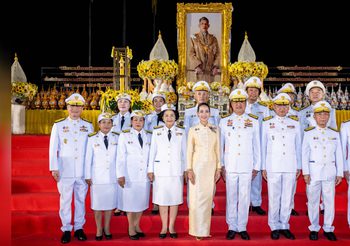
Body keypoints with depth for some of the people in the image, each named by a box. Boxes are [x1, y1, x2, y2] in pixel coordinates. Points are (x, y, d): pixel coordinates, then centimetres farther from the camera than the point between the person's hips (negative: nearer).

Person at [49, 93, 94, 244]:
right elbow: (53, 148, 2)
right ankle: (66, 229, 17)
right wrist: (54, 168, -4)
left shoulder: (88, 126, 7)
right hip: (65, 171, -1)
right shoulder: (58, 125, 4)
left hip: (83, 171, 1)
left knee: (81, 200, 8)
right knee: (65, 200, 4)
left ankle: (79, 228, 21)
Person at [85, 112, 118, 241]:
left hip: (112, 176, 1)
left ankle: (107, 228, 24)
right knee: (97, 204, 5)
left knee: (110, 203, 8)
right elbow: (88, 158, 1)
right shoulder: (92, 139, 0)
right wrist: (88, 176, 0)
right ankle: (99, 229, 20)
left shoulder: (117, 138, 3)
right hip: (97, 176, -1)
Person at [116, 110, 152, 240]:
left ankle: (137, 226, 25)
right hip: (129, 175, -3)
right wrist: (120, 175, -12)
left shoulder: (149, 136, 7)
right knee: (130, 201, 4)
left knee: (141, 201, 9)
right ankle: (131, 228, 18)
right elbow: (120, 156, -6)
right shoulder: (124, 135, -2)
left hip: (144, 175, 3)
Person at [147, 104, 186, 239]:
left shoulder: (181, 131, 4)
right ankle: (164, 227, 15)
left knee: (175, 199, 4)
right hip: (161, 169, 0)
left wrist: (186, 169, 4)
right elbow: (152, 152, 4)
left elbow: (184, 152, 6)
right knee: (162, 199, 3)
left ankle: (171, 227, 15)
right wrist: (150, 170, 2)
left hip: (176, 170, 0)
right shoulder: (156, 131, 3)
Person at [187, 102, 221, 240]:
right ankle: (197, 230, 6)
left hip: (211, 167, 2)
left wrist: (218, 168, 4)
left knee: (208, 197, 6)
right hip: (197, 167, -2)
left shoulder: (215, 129, 7)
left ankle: (205, 229, 16)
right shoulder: (193, 130, 2)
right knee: (197, 198, -3)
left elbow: (218, 150, 8)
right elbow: (189, 151, 0)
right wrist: (189, 169, -6)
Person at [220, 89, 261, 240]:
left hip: (247, 167, 0)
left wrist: (256, 167, 5)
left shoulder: (254, 122, 6)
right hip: (230, 166, 0)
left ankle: (242, 228, 17)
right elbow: (220, 145, 8)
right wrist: (221, 165, 3)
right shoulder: (224, 122, 7)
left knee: (244, 198, 4)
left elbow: (257, 146, 7)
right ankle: (232, 227, 17)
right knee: (231, 198, 5)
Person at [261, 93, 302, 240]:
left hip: (290, 167, 2)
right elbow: (263, 146, 5)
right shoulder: (267, 123, 5)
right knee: (274, 198, 2)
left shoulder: (295, 123, 9)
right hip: (273, 166, -2)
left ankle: (284, 226, 18)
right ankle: (274, 227, 14)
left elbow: (298, 146, 11)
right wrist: (263, 167, 2)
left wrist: (299, 167, 8)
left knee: (287, 198, 6)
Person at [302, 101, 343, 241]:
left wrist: (339, 173, 5)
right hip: (313, 171, -2)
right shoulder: (309, 133, 0)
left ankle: (328, 228, 19)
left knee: (330, 201, 5)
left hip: (330, 172, 2)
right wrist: (306, 172, -6)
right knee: (313, 201, 4)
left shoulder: (335, 133, 7)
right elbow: (305, 154, -1)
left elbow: (339, 155, 8)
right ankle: (314, 228, 17)